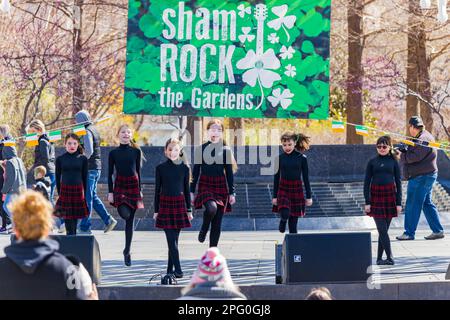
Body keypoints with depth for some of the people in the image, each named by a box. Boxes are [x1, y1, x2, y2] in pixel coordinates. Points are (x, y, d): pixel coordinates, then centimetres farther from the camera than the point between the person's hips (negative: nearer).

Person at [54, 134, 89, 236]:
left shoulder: (83, 159, 3)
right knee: (67, 217, -5)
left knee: (75, 215, 5)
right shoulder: (60, 159, 3)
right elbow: (58, 178, 8)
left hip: (78, 189, 0)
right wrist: (59, 193, 4)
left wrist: (84, 193, 4)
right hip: (65, 190, 0)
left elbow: (85, 177, 7)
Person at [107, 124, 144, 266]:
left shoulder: (136, 151, 4)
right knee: (125, 214, -26)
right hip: (119, 186, -1)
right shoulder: (113, 153, 2)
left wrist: (140, 190, 5)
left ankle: (127, 252, 11)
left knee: (130, 220, 4)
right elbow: (110, 174, 3)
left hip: (133, 185, 1)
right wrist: (110, 192, -3)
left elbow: (138, 172, 8)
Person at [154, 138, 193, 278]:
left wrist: (189, 210, 6)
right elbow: (157, 189, 4)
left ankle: (170, 269, 14)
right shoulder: (160, 168, 1)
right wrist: (156, 210, 3)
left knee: (174, 239, 5)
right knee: (171, 239, -7)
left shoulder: (184, 168, 3)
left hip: (180, 203, 1)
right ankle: (178, 270, -10)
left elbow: (186, 189, 8)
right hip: (165, 203, -1)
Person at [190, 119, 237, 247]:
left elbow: (229, 173, 5)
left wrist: (231, 193, 1)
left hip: (221, 188, 1)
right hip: (205, 186, -1)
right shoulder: (200, 149, 1)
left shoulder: (226, 150, 2)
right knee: (211, 208, -31)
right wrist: (192, 191, 3)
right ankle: (203, 230, -2)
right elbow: (196, 171, 5)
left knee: (217, 224, 1)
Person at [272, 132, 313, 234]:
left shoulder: (301, 158, -2)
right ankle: (283, 221, 12)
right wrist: (275, 196, 6)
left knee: (294, 220, 3)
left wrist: (309, 196, 3)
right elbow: (276, 178, 6)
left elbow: (306, 178, 3)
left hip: (297, 190, 0)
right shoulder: (279, 158, -1)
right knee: (285, 213, -24)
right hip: (283, 189, 0)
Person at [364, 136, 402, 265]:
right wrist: (367, 202, -4)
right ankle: (390, 257, -6)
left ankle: (379, 258, 11)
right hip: (376, 196, 0)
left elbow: (398, 182, 5)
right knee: (382, 229, -7)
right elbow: (367, 182, 4)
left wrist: (399, 203, -1)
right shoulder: (372, 162, 5)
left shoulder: (393, 162, 5)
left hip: (390, 196, 0)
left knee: (384, 229, 3)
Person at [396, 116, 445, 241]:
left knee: (412, 205, -5)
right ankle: (438, 230, 14)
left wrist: (402, 154, -8)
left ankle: (409, 233, 0)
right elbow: (414, 153, 18)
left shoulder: (422, 140, -18)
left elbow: (414, 157, -23)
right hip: (427, 175, 11)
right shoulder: (426, 136, 16)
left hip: (421, 177, -11)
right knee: (427, 204, 13)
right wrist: (405, 150, 3)